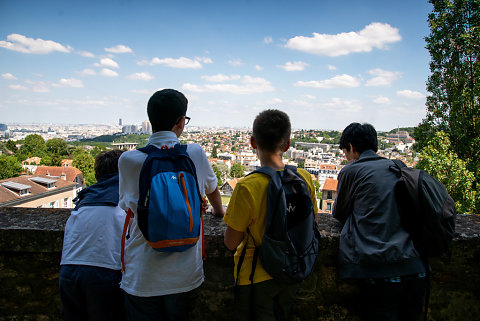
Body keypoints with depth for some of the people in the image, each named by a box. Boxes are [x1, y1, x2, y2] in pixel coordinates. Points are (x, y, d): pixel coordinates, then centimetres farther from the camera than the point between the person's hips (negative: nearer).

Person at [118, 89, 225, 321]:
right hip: (183, 274, 1)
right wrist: (219, 211, 35)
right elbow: (212, 189, 14)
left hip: (142, 277, 0)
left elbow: (128, 207, 7)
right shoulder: (195, 154, -6)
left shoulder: (128, 160, -9)